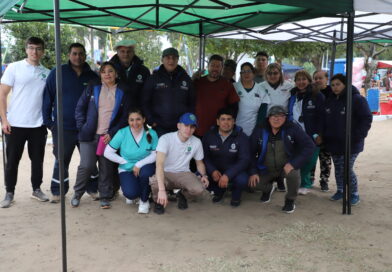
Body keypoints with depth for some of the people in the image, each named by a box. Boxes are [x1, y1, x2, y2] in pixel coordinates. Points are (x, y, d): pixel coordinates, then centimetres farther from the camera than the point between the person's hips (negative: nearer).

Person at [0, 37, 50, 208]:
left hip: (38, 125, 3)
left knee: (37, 159, 12)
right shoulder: (14, 68, -1)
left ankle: (37, 189, 26)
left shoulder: (47, 73, 8)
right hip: (15, 124, -3)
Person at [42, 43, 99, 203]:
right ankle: (58, 191, 19)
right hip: (63, 128, -2)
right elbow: (47, 99, 0)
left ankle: (93, 188, 24)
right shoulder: (57, 73, -1)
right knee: (61, 161, 6)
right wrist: (48, 122, -5)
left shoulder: (92, 76, 5)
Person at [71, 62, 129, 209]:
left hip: (109, 137, 1)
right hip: (89, 135, 0)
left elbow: (124, 117, 4)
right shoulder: (92, 89, 8)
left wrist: (112, 133, -6)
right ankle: (77, 194, 13)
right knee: (86, 166, -6)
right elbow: (80, 108, 8)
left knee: (107, 168, 3)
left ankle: (105, 197, 16)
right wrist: (82, 127, -3)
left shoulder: (122, 93, 6)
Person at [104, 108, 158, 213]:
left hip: (145, 166, 0)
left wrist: (139, 165, -18)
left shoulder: (151, 133, -9)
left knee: (144, 172, -36)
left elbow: (155, 154, -8)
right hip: (127, 169, 0)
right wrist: (125, 162, -8)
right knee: (130, 194, -25)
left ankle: (144, 201, -7)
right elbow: (107, 152, -6)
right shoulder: (122, 133, -10)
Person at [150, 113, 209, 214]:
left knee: (199, 189, -27)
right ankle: (159, 201, 1)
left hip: (183, 173, 3)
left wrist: (204, 175, -10)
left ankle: (182, 195, 12)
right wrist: (162, 189, -44)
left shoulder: (196, 142, -4)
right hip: (165, 173, -3)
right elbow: (159, 164, -32)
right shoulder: (166, 139, -20)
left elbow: (199, 162, 14)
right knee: (154, 182, -38)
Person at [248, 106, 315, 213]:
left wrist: (293, 163, -26)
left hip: (287, 166, -3)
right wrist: (253, 172, -12)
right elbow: (251, 152, -2)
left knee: (294, 174, -33)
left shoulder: (293, 129, -15)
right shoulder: (259, 131, -8)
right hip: (266, 169, 3)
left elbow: (309, 146, -18)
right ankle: (267, 189, 31)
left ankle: (290, 200, -2)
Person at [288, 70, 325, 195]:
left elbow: (321, 117, -7)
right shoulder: (292, 96, 12)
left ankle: (304, 184, 15)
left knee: (308, 160, -2)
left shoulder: (317, 96, -3)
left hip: (311, 137, -4)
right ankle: (305, 184, 19)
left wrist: (317, 134, -13)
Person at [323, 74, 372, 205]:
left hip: (351, 144, -6)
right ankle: (340, 191, 29)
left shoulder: (357, 99, -10)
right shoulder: (330, 100, 10)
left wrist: (358, 136, -17)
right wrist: (326, 136, 9)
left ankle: (354, 194, 12)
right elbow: (325, 120, 19)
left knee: (347, 169, -6)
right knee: (338, 168, 13)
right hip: (334, 143, 6)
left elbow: (366, 119, -11)